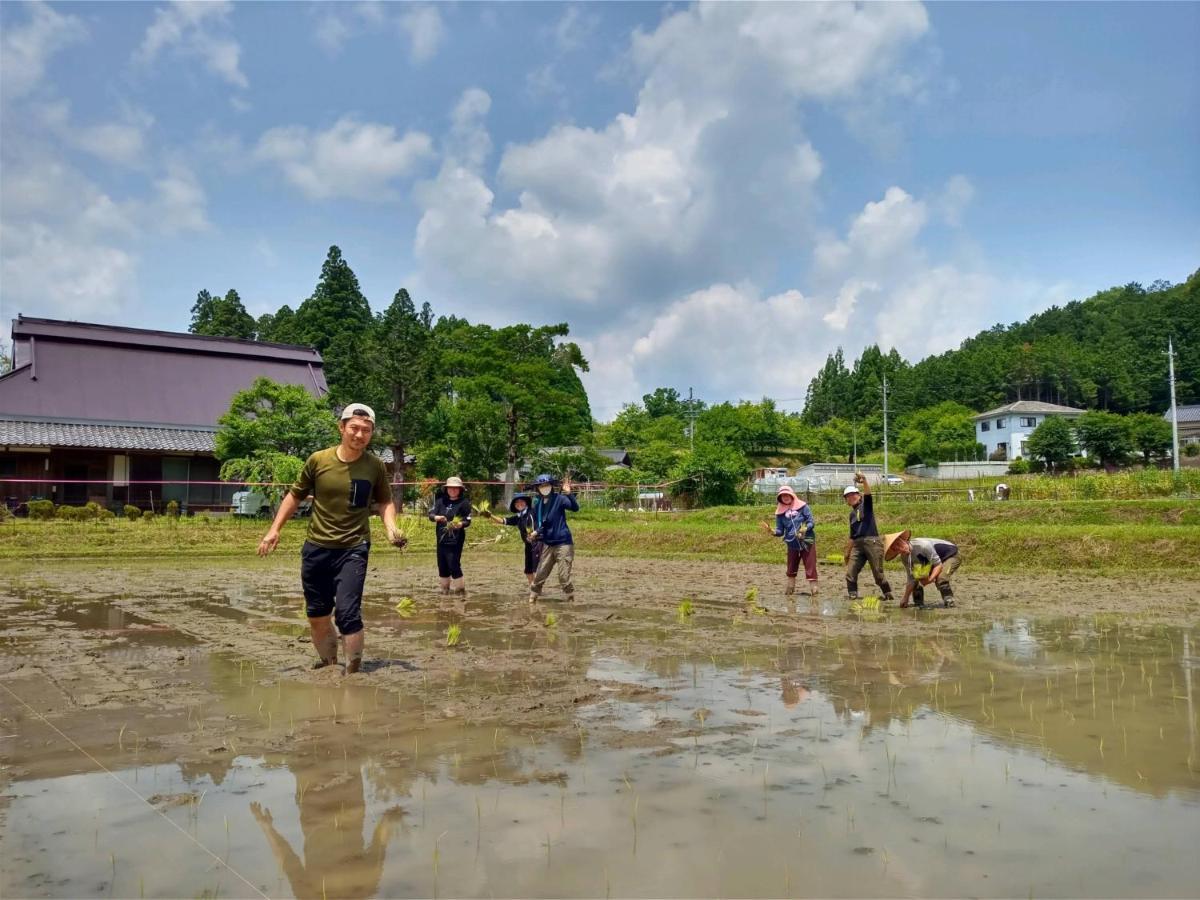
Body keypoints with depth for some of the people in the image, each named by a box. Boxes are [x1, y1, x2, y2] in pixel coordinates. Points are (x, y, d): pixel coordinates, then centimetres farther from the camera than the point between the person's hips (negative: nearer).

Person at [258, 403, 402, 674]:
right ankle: (327, 664, 35)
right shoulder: (318, 460, -5)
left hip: (353, 549, -2)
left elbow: (385, 501, 10)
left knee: (347, 613, -15)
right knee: (317, 615, 12)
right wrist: (275, 529, 4)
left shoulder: (375, 466, -4)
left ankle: (353, 672, 2)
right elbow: (295, 496, 9)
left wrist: (391, 527, -7)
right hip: (316, 548, 2)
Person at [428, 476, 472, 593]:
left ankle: (460, 588, 3)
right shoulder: (441, 501, 8)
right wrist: (436, 517, -21)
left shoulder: (464, 503, -3)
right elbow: (431, 514, 1)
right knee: (442, 565, 11)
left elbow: (468, 521, -6)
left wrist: (461, 524, -28)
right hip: (441, 539, 5)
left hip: (455, 540, -5)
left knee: (454, 565, -11)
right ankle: (445, 588, 26)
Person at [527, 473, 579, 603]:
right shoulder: (537, 503, 6)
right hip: (547, 544, 5)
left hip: (563, 543, -5)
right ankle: (533, 598, 25)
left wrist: (568, 494, -41)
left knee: (564, 577, -6)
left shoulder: (559, 499, -10)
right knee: (539, 575, 11)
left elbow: (575, 508, -26)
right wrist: (536, 532, 0)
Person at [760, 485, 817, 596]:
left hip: (807, 542, -3)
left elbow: (811, 522, -6)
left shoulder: (802, 506, -4)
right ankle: (790, 588, 28)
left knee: (810, 567, -4)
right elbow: (780, 531, 4)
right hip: (792, 544, 4)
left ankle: (813, 589, -1)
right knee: (791, 568, 14)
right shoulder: (780, 512, 4)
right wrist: (771, 531, -16)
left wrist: (805, 528, -27)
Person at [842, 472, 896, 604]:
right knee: (850, 573, -5)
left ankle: (889, 595, 11)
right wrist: (847, 552, 25)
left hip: (872, 542, -6)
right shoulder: (852, 513, 21)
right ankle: (853, 597, 2)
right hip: (857, 545, 6)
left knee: (878, 573, -4)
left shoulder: (866, 504, 5)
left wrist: (864, 481, -36)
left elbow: (868, 493, -18)